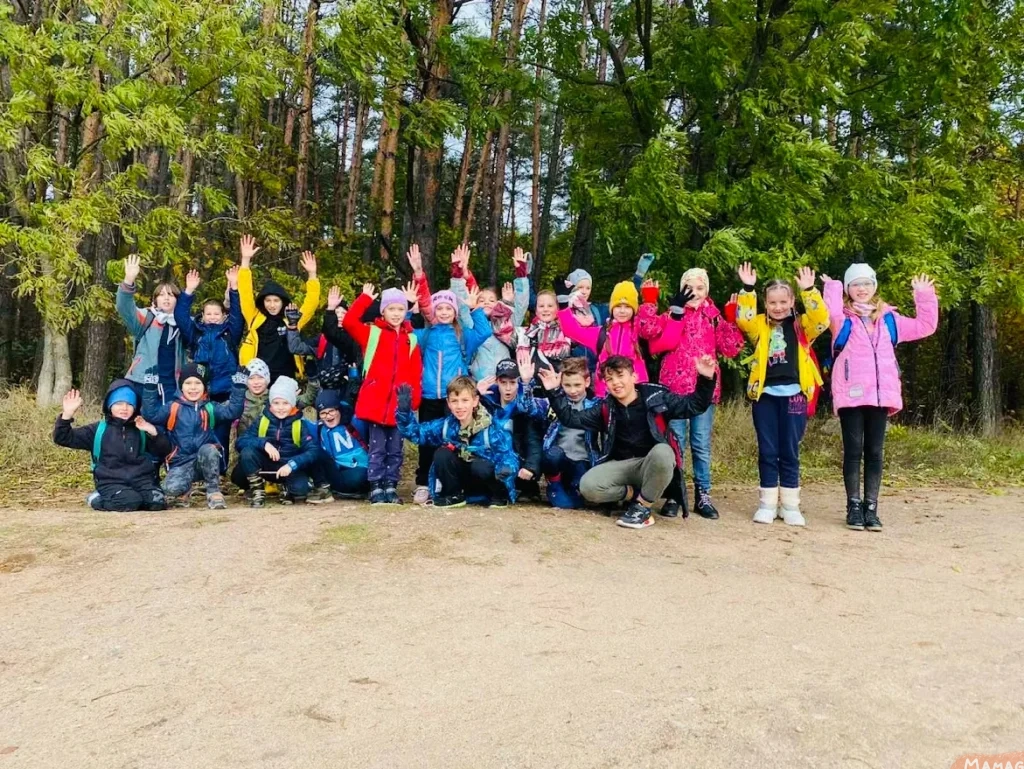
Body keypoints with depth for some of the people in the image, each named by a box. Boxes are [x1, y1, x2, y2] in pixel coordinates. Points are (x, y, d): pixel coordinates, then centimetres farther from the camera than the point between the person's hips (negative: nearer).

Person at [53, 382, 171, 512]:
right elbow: (62, 438, 5)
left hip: (141, 479, 1)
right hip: (111, 482, -1)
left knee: (157, 503, -27)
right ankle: (99, 498, 0)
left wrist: (153, 431, -6)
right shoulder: (98, 430, 11)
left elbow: (165, 451, 10)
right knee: (130, 502, -32)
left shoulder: (141, 430, 16)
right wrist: (67, 415, -12)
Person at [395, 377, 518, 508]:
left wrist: (505, 469, -45)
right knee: (441, 454, -21)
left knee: (480, 467, -35)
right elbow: (416, 432, -6)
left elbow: (508, 454, -22)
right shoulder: (445, 426, -9)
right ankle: (454, 496, -2)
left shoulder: (491, 429, -20)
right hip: (460, 478, 3)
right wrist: (404, 410, -23)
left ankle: (499, 496, -5)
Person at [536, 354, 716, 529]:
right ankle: (634, 494, -1)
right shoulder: (605, 409, 7)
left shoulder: (656, 397, -3)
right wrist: (554, 392, -6)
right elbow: (572, 418, 4)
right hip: (621, 465, 3)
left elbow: (692, 405, -4)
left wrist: (706, 380, -20)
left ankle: (643, 505, -18)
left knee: (662, 452, -38)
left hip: (654, 464, -2)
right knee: (588, 486, -23)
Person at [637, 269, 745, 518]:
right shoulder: (672, 313, 7)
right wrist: (649, 302, -14)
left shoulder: (713, 317, 11)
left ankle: (703, 495, 16)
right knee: (675, 443, 3)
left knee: (702, 445, 8)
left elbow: (731, 348, 1)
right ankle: (673, 494, 10)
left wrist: (732, 319, -6)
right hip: (675, 387, -1)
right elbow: (648, 329, -11)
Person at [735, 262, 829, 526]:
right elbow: (743, 319, -9)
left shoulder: (801, 326, 8)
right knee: (767, 451, 5)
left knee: (790, 452, 6)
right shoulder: (760, 326, 9)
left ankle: (790, 505, 15)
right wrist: (748, 289, -16)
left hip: (793, 394, -1)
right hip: (764, 395, 1)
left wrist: (809, 291, -17)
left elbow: (821, 320, -9)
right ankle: (768, 504, 13)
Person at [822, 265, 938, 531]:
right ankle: (854, 507, 9)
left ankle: (871, 508, 14)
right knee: (853, 451, 0)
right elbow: (831, 314, -23)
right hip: (851, 395, -4)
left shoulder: (888, 319, 15)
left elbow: (925, 326, 19)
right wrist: (832, 288, -18)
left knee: (875, 452, 7)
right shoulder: (844, 319, 1)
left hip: (880, 395, 4)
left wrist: (925, 297, 14)